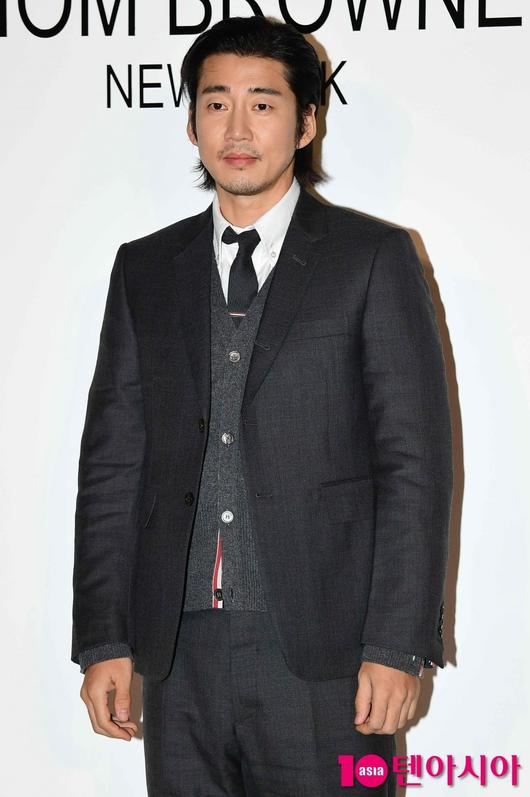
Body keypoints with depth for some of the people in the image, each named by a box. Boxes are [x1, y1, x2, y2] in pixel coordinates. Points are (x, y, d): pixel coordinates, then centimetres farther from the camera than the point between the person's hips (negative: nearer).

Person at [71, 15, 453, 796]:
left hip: (322, 652, -3)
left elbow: (416, 460, -3)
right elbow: (112, 463, 9)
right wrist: (104, 642, 3)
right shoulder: (145, 269, 11)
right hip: (179, 651, 3)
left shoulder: (374, 257, 1)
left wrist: (398, 645, -10)